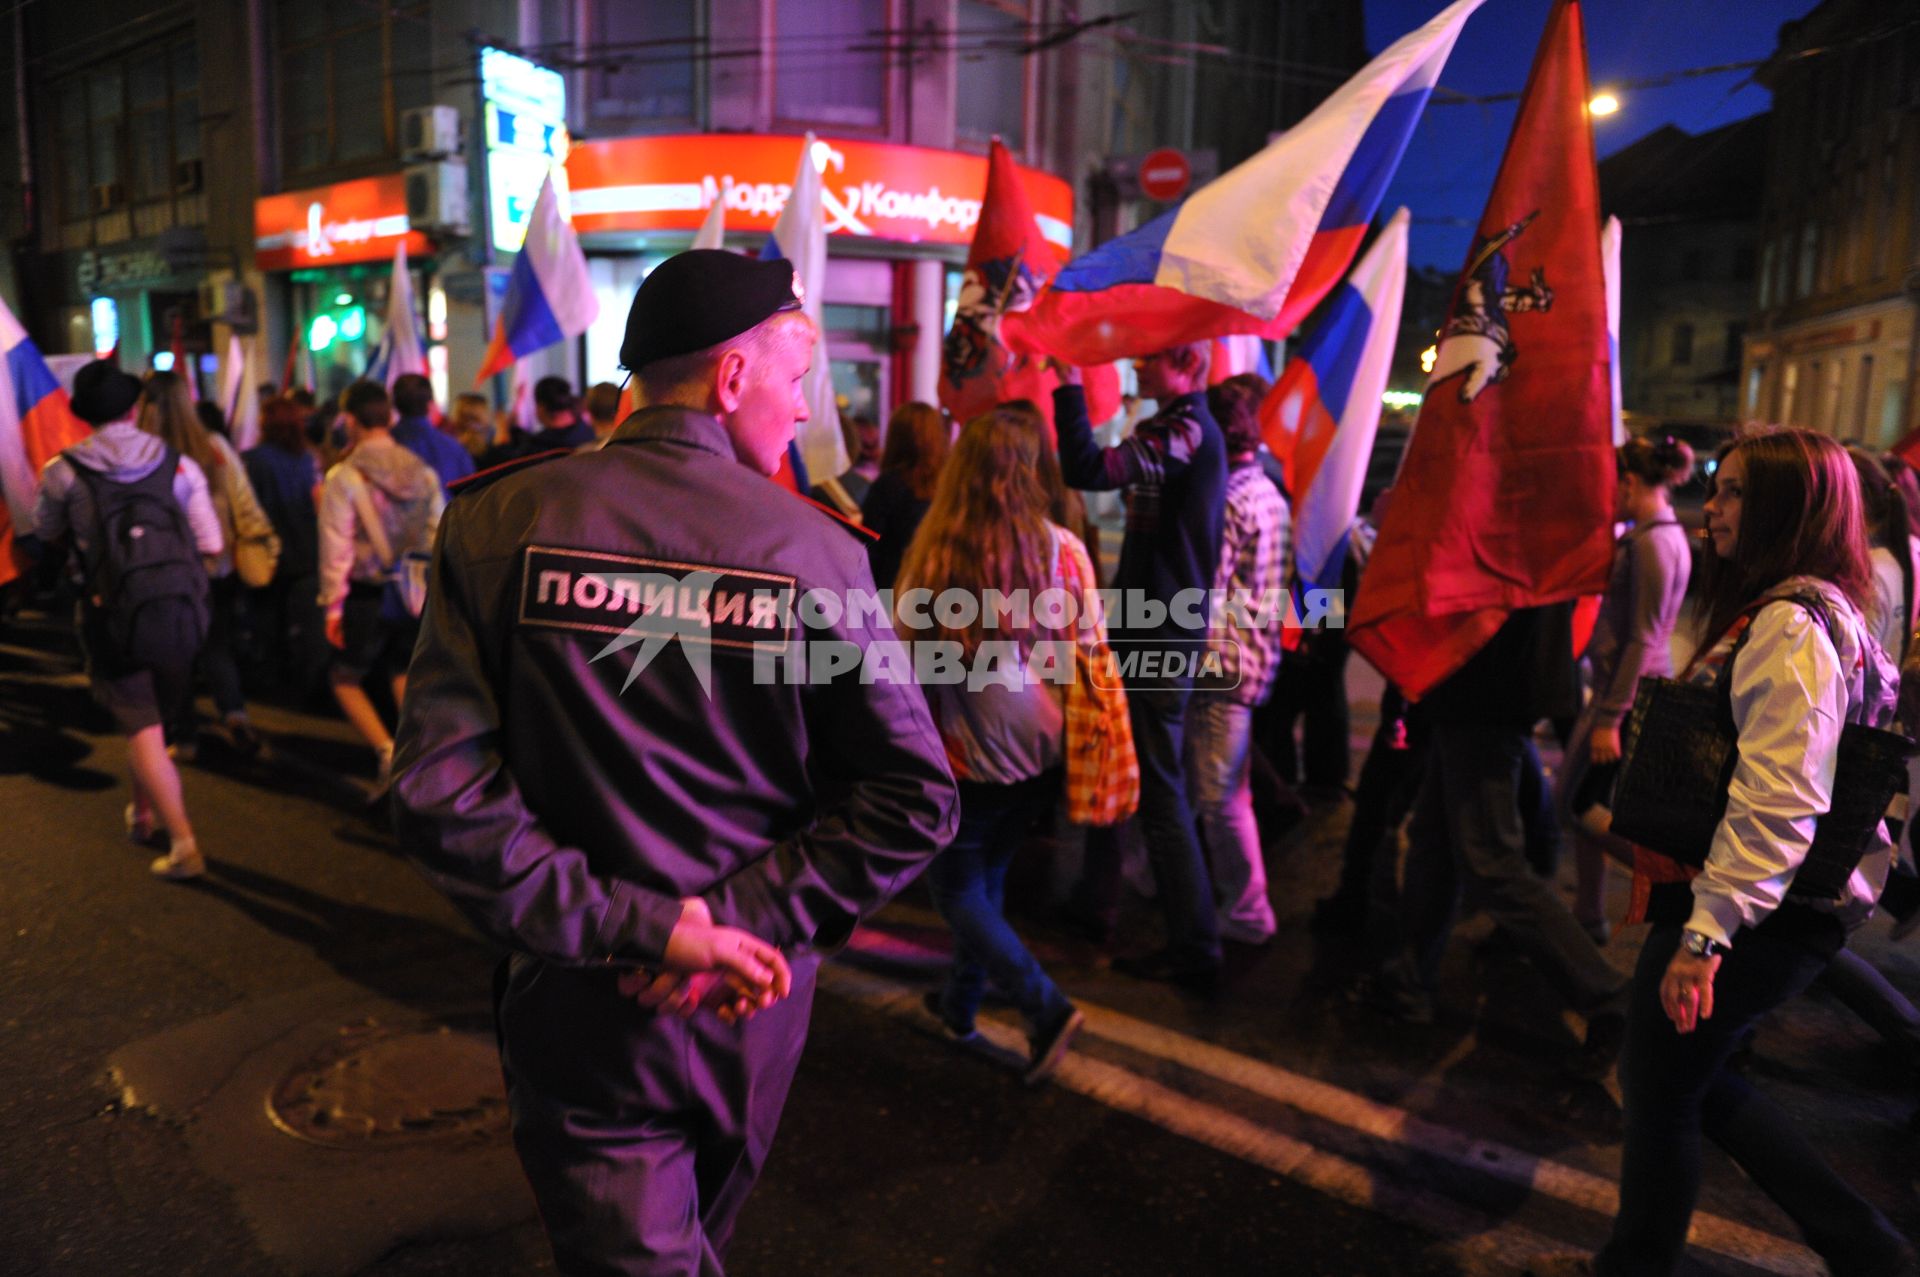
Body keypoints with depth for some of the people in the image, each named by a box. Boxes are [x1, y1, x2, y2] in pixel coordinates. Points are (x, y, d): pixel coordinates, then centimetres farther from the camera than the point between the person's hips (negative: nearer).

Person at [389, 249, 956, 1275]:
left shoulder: (499, 523, -10)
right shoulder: (816, 550, -13)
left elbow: (438, 792, -18)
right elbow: (913, 799, -16)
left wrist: (633, 924, -16)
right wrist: (741, 919, -15)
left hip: (583, 1009, -2)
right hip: (752, 1012, 2)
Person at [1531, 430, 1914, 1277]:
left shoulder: (1789, 625, -21)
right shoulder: (1806, 609, 12)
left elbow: (1777, 804, -27)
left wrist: (1706, 933, -26)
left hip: (1759, 915, -10)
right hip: (1786, 909, 10)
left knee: (1662, 1095, 8)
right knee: (1695, 1081, 23)